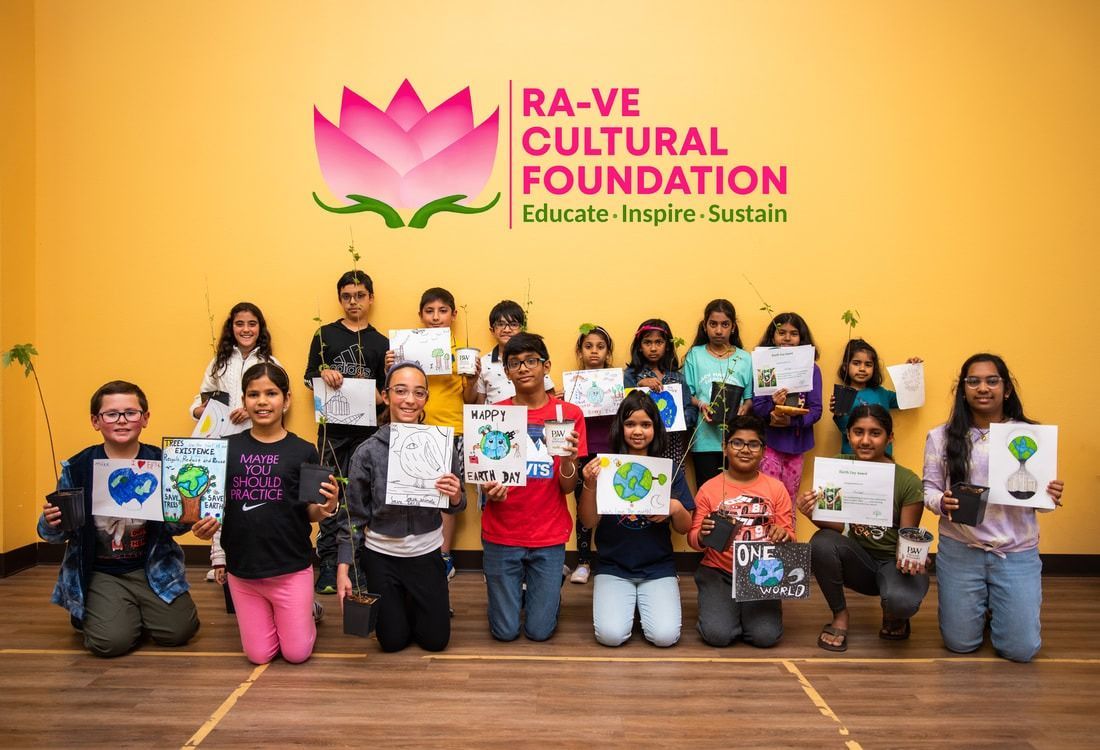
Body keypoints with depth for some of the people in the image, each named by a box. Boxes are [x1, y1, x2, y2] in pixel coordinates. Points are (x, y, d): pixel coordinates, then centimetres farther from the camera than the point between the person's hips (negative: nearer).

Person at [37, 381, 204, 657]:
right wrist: (51, 524, -22)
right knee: (112, 641, -18)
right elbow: (56, 534, 1)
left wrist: (185, 519, -20)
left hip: (153, 567, 1)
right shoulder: (77, 468, -7)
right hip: (99, 573, -1)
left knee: (178, 631, -10)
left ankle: (138, 610, 24)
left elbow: (173, 525, 3)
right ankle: (88, 614, 19)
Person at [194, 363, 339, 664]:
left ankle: (309, 609, 35)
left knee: (296, 653, 6)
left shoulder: (303, 451, -7)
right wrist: (205, 523, -16)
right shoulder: (228, 447, -2)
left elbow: (310, 513, -3)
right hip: (241, 566, 2)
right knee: (259, 655, 11)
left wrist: (326, 508, -24)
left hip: (291, 568, -2)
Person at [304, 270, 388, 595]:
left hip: (367, 427, 1)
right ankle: (328, 563, 10)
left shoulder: (381, 342, 8)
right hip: (332, 426, 0)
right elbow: (308, 378, 6)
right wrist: (324, 375, -14)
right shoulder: (325, 334, 6)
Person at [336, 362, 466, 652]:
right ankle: (396, 605, 42)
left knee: (435, 640, 10)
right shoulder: (368, 451, -13)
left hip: (427, 553, 1)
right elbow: (354, 516, -5)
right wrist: (343, 568, -9)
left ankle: (418, 604, 41)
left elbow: (455, 507, -1)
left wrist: (455, 496, -24)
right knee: (393, 641, 11)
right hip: (381, 555, -1)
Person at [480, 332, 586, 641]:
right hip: (501, 535, 1)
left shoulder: (568, 414, -4)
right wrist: (490, 491, -20)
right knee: (505, 632, 6)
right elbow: (483, 478, 2)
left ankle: (550, 590, 35)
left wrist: (568, 461, -26)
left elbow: (567, 487, -5)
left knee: (539, 631, 4)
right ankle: (514, 591, 37)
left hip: (548, 536, 0)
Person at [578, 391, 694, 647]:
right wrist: (589, 485, -23)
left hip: (658, 568, 1)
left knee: (665, 636, -17)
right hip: (613, 568, -1)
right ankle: (627, 602, 13)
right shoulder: (605, 467, -3)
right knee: (611, 634, -19)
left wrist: (676, 508, -18)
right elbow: (589, 522, -6)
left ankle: (645, 603, 15)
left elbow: (685, 528, 4)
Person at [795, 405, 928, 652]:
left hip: (893, 561, -2)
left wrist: (910, 557, -32)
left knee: (901, 600, -36)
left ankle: (894, 618, 7)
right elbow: (837, 525, -10)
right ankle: (840, 616, -5)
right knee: (821, 541, -30)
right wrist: (814, 514, -31)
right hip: (859, 559, 3)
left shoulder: (908, 481, -15)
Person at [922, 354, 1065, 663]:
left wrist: (1051, 497, -18)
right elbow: (929, 489, 0)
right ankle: (980, 606, 41)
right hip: (959, 550, 0)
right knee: (960, 644, 9)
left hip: (1017, 553, 0)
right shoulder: (942, 436, -3)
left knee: (1021, 649, 4)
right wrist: (942, 503, -22)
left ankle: (996, 608, 36)